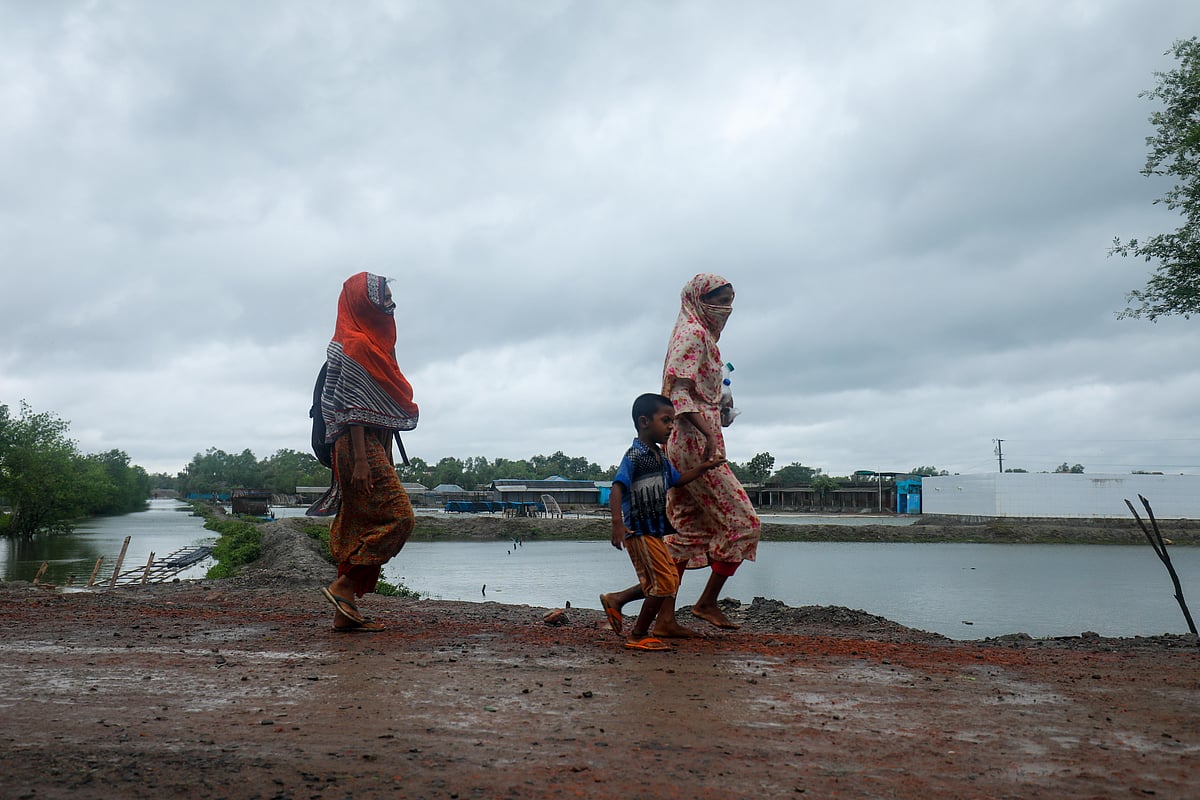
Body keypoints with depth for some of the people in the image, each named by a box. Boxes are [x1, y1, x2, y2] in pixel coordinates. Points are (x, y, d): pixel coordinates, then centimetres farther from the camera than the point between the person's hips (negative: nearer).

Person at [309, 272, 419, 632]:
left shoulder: (373, 344, 21)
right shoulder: (355, 346, -9)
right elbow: (352, 407, -16)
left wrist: (382, 457, 22)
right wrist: (360, 459, -22)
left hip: (374, 447, 10)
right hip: (361, 446, -10)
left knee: (358, 527, 7)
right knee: (398, 516, -14)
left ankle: (345, 612, 10)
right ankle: (343, 585, -9)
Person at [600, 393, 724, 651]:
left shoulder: (660, 457, 13)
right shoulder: (634, 455, -16)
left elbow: (677, 480, 27)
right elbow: (617, 489, -26)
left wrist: (703, 467, 16)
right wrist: (617, 522, -38)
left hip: (655, 532, 10)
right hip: (639, 532, -10)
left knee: (669, 580, 15)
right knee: (663, 582, -6)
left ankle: (615, 600, 25)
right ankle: (638, 636, 9)